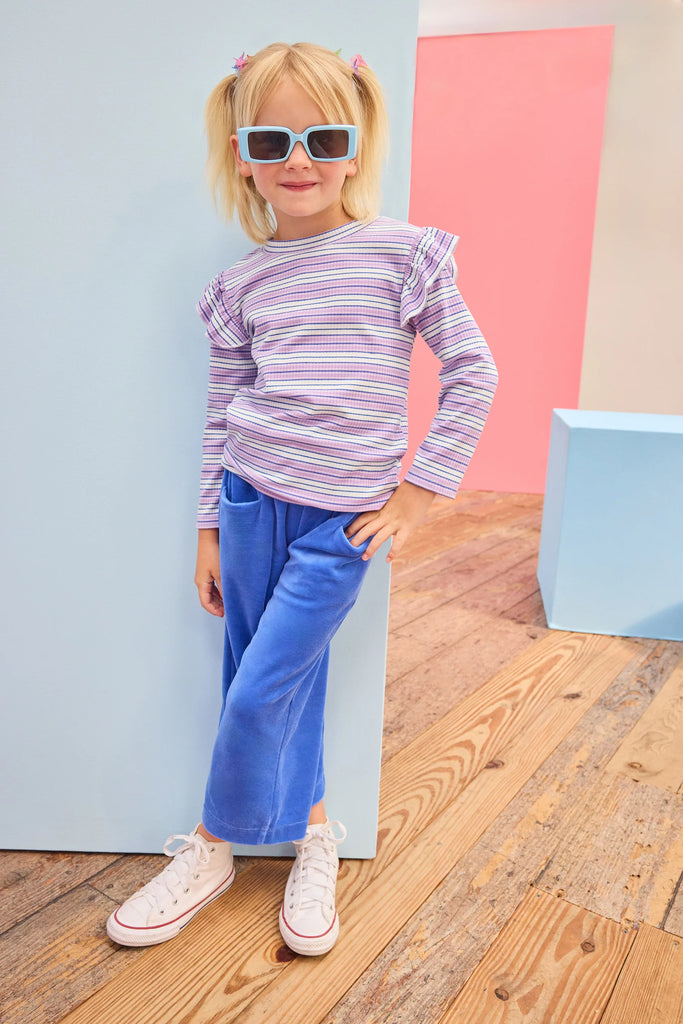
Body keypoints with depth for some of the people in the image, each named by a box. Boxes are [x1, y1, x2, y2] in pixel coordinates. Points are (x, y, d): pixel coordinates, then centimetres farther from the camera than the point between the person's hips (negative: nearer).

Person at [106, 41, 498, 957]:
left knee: (260, 692, -1)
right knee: (287, 685, 9)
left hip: (343, 520, -3)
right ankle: (313, 833, 30)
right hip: (251, 503, 3)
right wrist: (210, 527, 9)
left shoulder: (402, 254, -5)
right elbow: (223, 413, 8)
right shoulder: (244, 282, 4)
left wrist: (418, 493, -6)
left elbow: (472, 374, -3)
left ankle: (213, 849, 23)